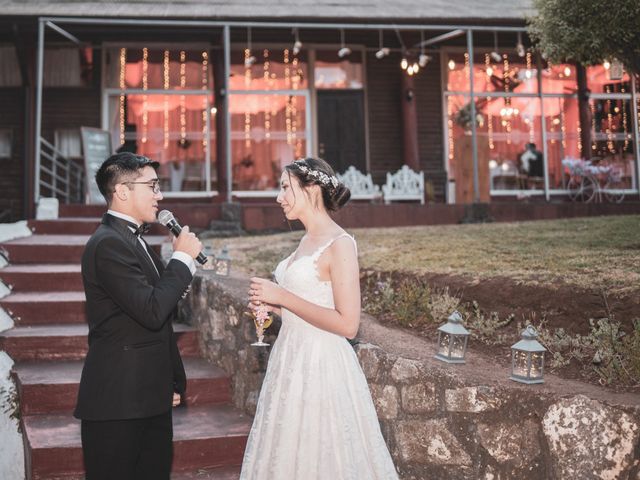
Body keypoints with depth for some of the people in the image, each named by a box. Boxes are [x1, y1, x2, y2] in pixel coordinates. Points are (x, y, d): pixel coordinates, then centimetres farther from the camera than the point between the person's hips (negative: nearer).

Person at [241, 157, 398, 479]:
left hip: (320, 366, -9)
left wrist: (283, 298, -18)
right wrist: (272, 306, 3)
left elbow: (347, 325, -20)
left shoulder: (340, 244, -15)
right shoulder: (307, 240, 11)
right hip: (293, 361, 9)